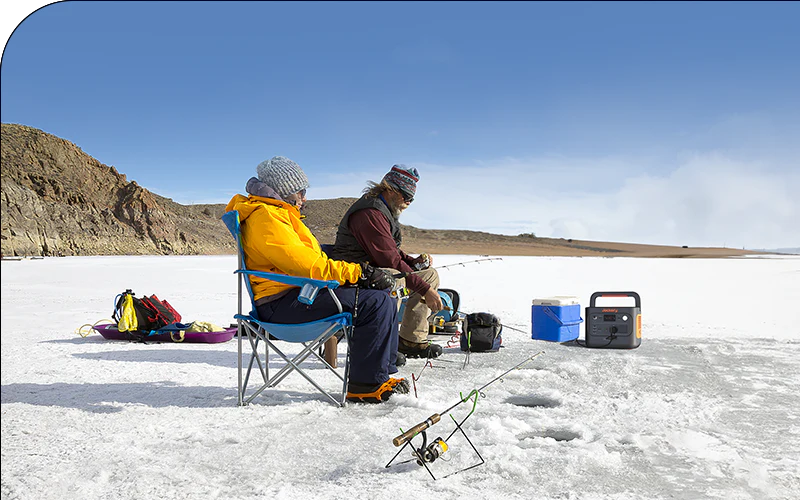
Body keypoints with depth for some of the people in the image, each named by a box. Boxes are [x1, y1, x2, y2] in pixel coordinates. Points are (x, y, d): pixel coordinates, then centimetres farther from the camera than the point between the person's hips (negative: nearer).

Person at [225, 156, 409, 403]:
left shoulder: (277, 213, 24)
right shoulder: (265, 217, -11)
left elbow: (310, 260, 20)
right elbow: (307, 265, -21)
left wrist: (362, 272, 6)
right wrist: (358, 273, -16)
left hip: (297, 295, 11)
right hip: (283, 305, -11)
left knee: (383, 299, 7)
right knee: (375, 303, -22)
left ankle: (385, 373, 6)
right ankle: (366, 385, -13)